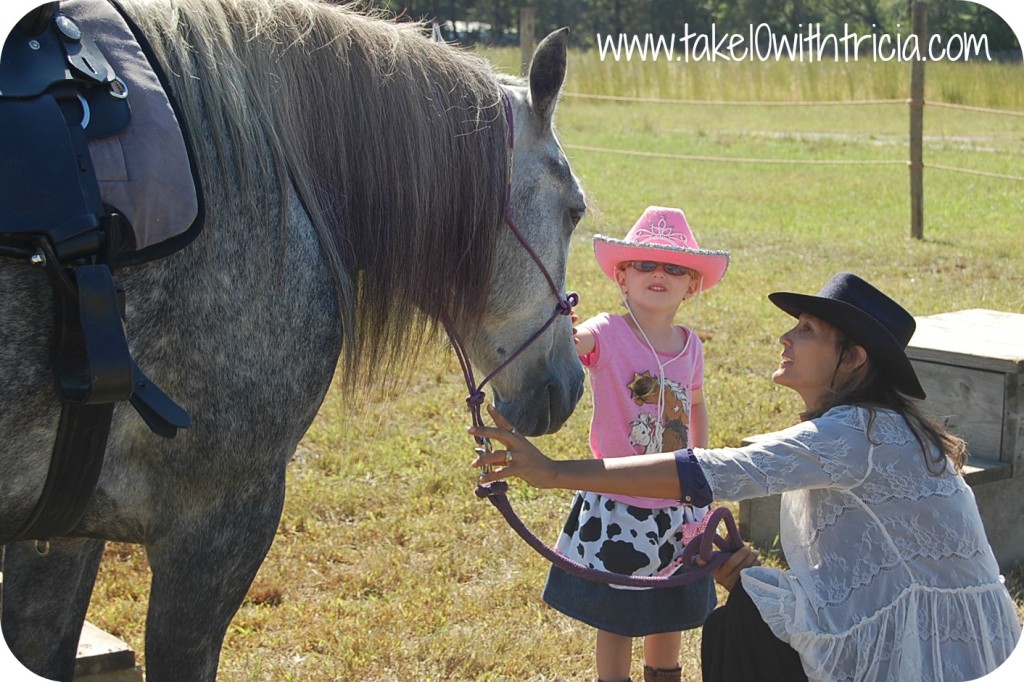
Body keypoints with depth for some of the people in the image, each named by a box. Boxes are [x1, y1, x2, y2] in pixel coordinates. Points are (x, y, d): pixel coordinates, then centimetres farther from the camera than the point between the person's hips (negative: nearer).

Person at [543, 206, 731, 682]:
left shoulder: (691, 346, 0)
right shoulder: (605, 334, -15)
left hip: (674, 508, 5)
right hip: (616, 507, -4)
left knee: (670, 614, 19)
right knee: (615, 621, 7)